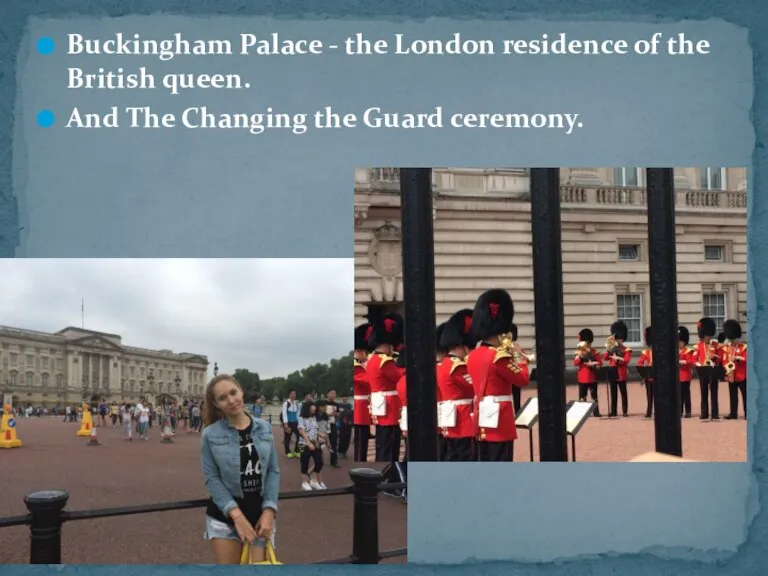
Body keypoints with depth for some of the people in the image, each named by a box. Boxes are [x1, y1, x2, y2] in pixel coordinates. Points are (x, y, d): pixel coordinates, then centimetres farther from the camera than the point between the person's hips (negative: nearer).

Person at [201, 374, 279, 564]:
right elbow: (211, 478, -7)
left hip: (261, 513, 2)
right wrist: (236, 513, -16)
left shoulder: (264, 428, 3)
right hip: (225, 515, -2)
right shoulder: (211, 434, -5)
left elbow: (273, 471, 3)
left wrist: (269, 509, -9)